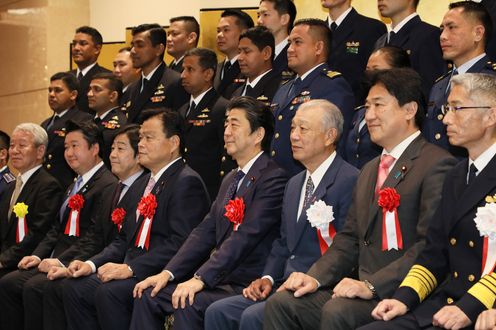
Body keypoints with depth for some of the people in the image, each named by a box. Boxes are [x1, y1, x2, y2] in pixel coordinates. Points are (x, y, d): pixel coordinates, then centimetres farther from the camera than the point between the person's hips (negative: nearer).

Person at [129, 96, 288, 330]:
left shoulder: (273, 178, -12)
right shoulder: (231, 180, 19)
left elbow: (246, 237, -21)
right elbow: (205, 232, 13)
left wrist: (200, 279, -25)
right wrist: (168, 273, 0)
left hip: (247, 285, -9)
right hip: (219, 280, 9)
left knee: (188, 304, -29)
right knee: (148, 294, -1)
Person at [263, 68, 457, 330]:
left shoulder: (436, 165, -8)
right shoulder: (369, 171, 23)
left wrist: (371, 286, -22)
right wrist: (316, 277, 1)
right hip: (361, 286, 8)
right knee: (280, 303, -10)